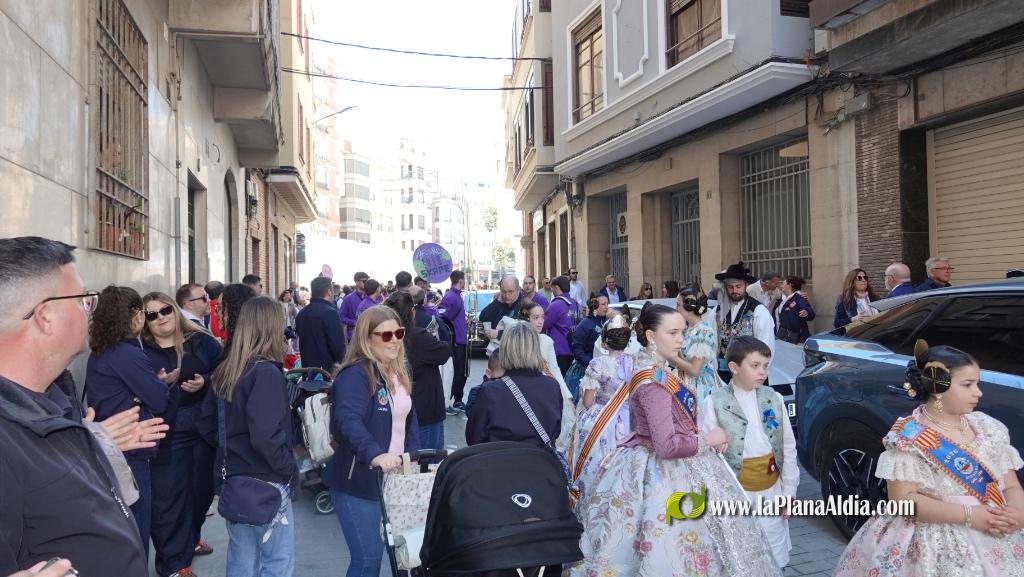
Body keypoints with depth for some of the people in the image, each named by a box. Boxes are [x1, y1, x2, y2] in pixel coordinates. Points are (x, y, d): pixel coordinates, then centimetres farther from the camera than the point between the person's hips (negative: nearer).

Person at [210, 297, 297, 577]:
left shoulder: (225, 371, 6)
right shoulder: (266, 371, -18)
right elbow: (265, 436, -26)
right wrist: (291, 469, -13)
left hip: (233, 480, 8)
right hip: (265, 484, -8)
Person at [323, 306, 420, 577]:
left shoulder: (398, 374, 8)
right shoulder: (355, 374, -19)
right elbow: (348, 422, -35)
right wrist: (375, 455, -50)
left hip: (392, 477, 8)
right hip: (358, 482, -8)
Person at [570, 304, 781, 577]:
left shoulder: (649, 369, 5)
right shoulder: (654, 381, -25)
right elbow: (667, 446, -29)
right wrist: (709, 439, -16)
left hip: (646, 465, 10)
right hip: (664, 474, -10)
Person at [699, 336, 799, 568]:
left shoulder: (774, 399, 3)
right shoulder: (714, 404, -10)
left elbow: (788, 447, 8)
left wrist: (789, 491, 7)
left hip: (772, 492, 4)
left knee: (775, 560, 14)